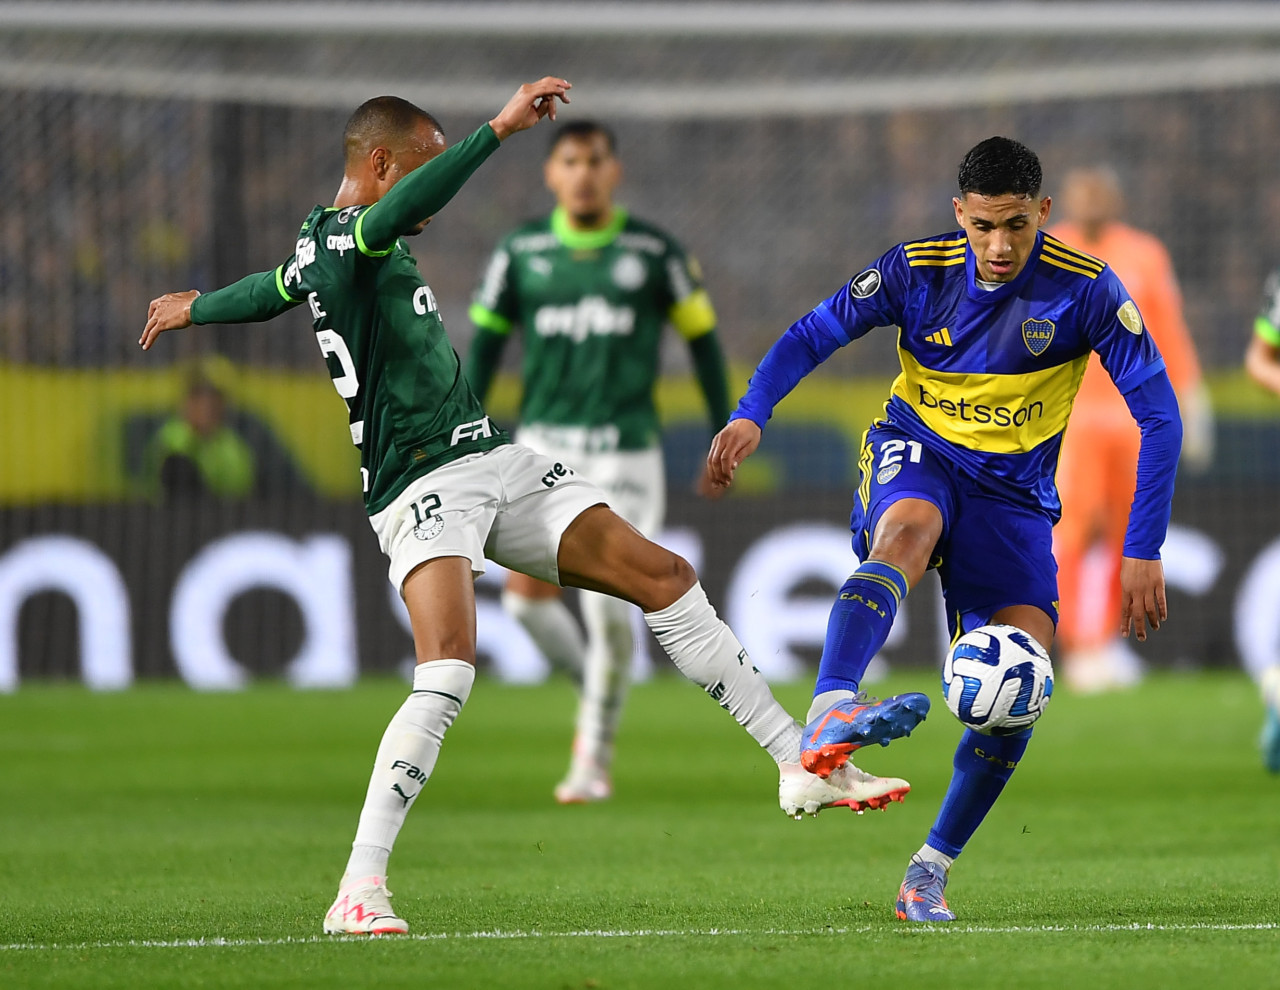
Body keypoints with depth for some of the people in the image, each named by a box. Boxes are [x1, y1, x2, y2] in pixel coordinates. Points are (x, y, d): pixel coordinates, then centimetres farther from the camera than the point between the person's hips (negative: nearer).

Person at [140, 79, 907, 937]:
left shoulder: (320, 252, 19)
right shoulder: (341, 239, -11)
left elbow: (273, 290, 38)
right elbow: (407, 206, -33)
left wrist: (195, 306, 59)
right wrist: (502, 129, -36)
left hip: (497, 463, 10)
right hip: (425, 487, -10)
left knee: (665, 579, 4)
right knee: (448, 672, -27)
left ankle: (802, 767, 9)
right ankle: (359, 892, -23)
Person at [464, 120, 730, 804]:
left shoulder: (653, 253, -1)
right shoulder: (520, 253, 3)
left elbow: (702, 337, 9)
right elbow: (485, 344, 10)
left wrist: (725, 439, 9)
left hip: (625, 452, -2)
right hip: (543, 442, 2)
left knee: (607, 606, -11)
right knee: (528, 594, -12)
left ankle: (595, 758, 8)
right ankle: (594, 688, 18)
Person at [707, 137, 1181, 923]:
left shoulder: (1087, 290, -14)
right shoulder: (918, 270, -11)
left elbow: (1160, 416, -12)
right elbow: (813, 335, -5)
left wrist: (1144, 552, -18)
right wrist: (752, 414, -25)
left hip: (1014, 490, 1)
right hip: (918, 454, -1)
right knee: (909, 530, -38)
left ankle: (932, 869, -1)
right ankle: (829, 714, -60)